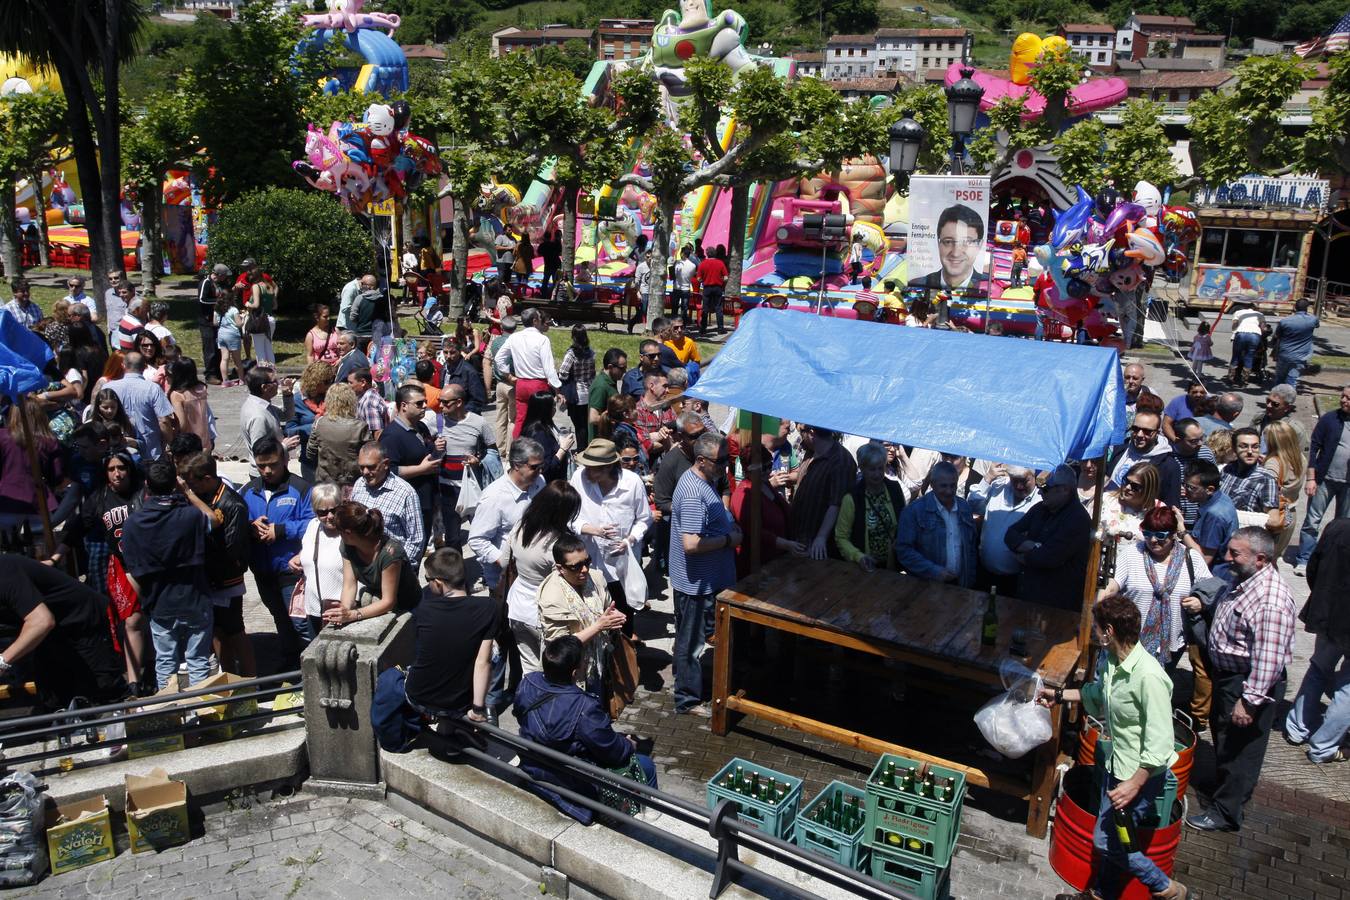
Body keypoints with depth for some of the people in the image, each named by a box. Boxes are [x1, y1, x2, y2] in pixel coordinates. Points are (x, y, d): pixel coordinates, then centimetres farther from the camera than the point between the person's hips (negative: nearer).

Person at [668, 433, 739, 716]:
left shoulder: (702, 480, 5)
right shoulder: (694, 494, -27)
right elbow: (691, 544, -33)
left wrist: (728, 525, 4)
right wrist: (728, 539, -20)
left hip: (706, 578, 10)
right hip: (696, 582, -10)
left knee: (692, 637, 24)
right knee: (691, 640, 5)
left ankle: (684, 677, 41)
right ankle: (688, 700, 19)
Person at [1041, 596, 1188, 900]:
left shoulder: (1148, 677, -31)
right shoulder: (1108, 661, -5)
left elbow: (1159, 743, -27)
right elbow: (1097, 693, 18)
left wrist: (1134, 785, -26)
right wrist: (1059, 695, 21)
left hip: (1141, 773, -8)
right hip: (1116, 764, 8)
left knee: (1105, 839, 2)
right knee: (1110, 835, 21)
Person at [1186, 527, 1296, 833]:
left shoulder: (1270, 602, -31)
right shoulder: (1245, 579, 1)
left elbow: (1269, 659, -31)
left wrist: (1250, 700, -29)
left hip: (1250, 683, -10)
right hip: (1227, 673, 10)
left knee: (1239, 749, 6)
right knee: (1221, 732, 27)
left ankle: (1226, 812, 21)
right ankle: (1223, 783, 49)